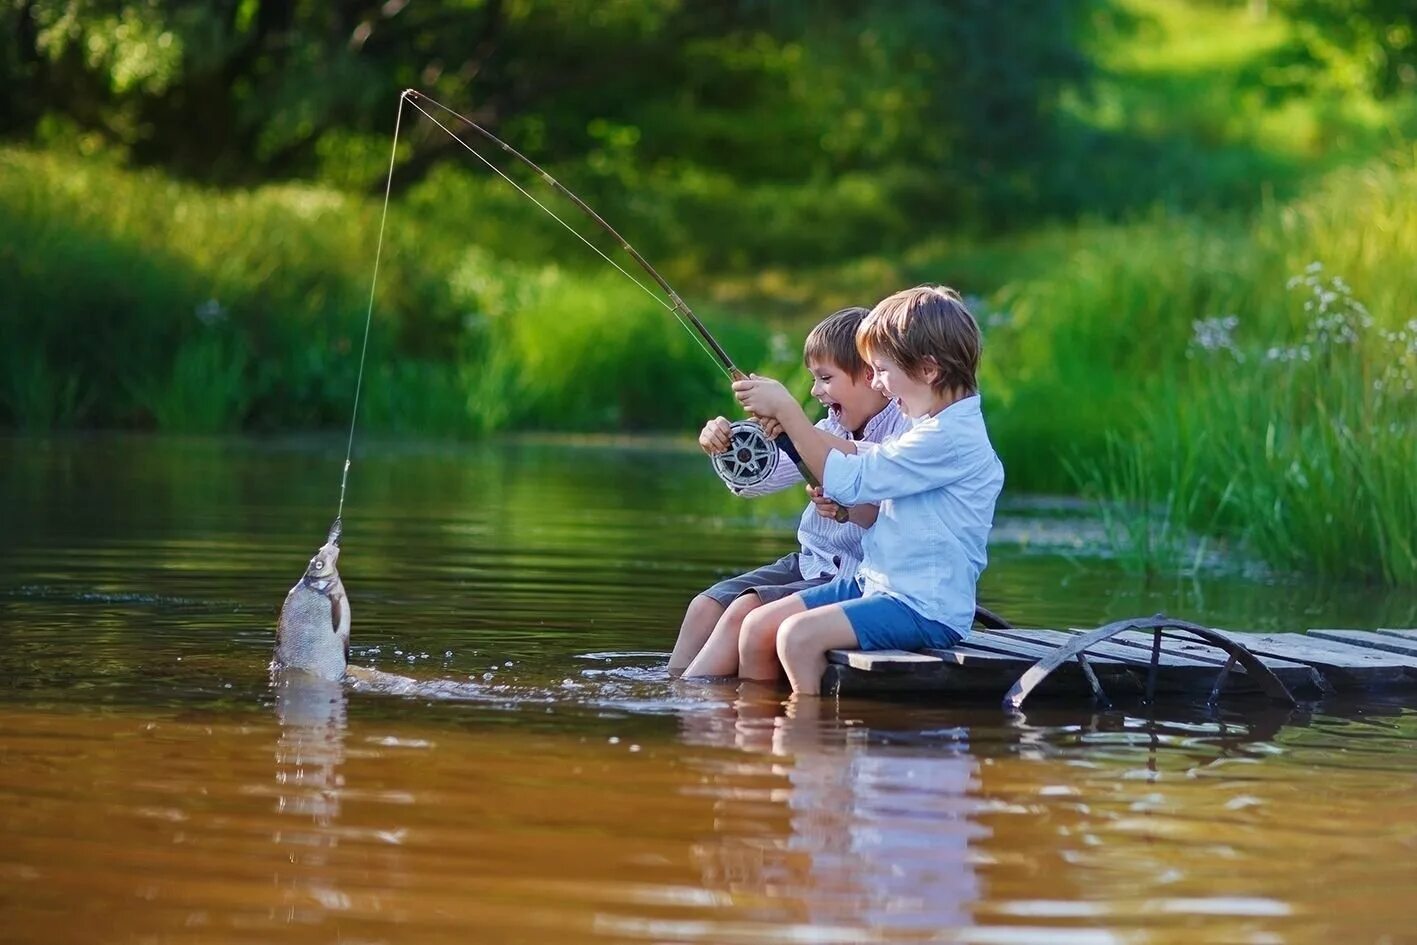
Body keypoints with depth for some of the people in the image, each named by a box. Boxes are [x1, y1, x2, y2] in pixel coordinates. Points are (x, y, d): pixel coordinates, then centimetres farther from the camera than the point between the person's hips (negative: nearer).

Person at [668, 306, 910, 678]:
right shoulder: (828, 431, 10)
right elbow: (753, 480, 8)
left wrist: (850, 508, -41)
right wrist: (725, 446, -13)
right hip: (808, 564, 8)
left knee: (746, 610, -22)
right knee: (706, 605, -5)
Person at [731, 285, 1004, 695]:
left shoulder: (950, 439, -18)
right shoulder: (930, 428, 15)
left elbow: (849, 480, -20)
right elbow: (879, 510, 19)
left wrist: (786, 409, -14)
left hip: (927, 610, -10)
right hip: (876, 582, 10)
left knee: (799, 635, -26)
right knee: (759, 627, 1)